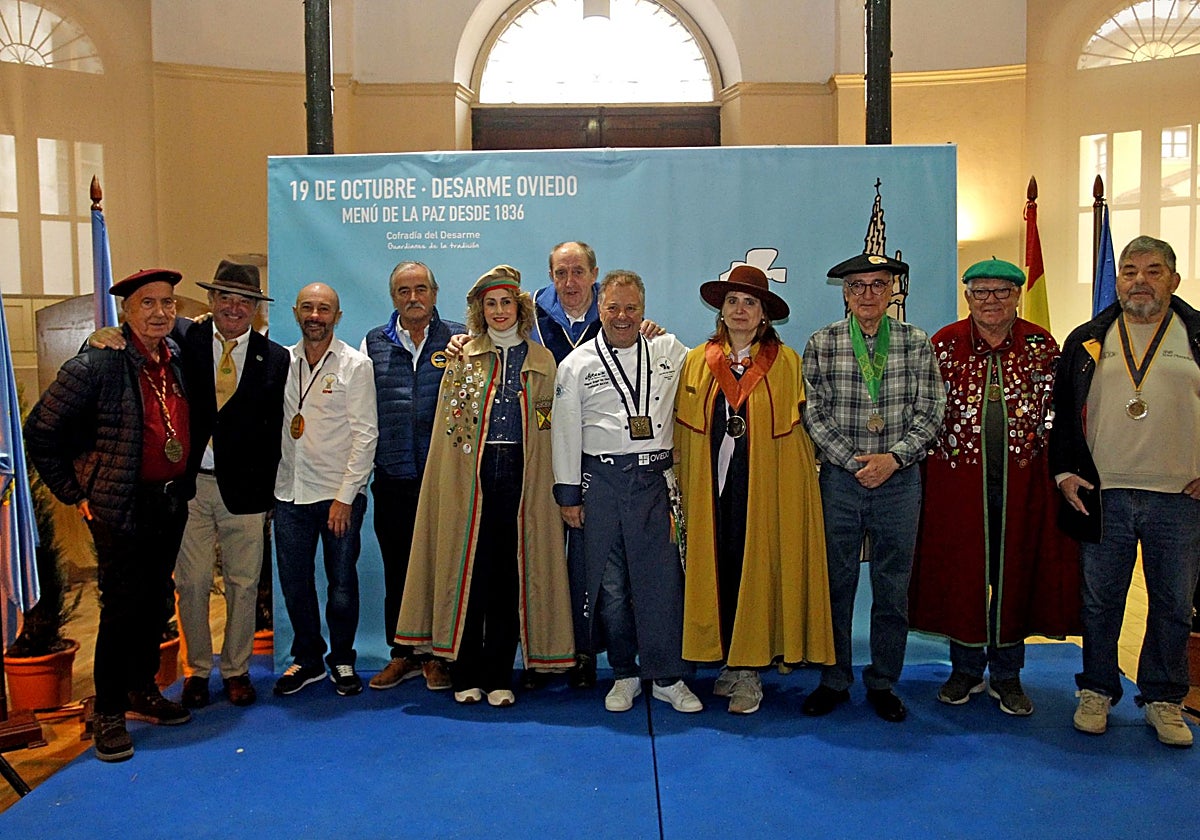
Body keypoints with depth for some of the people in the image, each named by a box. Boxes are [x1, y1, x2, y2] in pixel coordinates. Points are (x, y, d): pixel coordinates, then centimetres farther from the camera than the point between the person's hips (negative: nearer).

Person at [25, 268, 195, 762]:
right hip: (123, 508, -6)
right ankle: (108, 714, 16)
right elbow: (40, 432, -9)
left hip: (172, 503, 6)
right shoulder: (98, 364, -14)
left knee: (156, 604, 15)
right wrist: (74, 494, -6)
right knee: (122, 609, 1)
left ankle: (143, 693, 32)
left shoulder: (177, 359, 3)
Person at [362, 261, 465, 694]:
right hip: (392, 478, 2)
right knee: (396, 568, 10)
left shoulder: (458, 339, 5)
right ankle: (402, 654, 23)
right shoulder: (374, 344, 11)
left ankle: (438, 654, 18)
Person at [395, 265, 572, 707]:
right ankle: (466, 674, 12)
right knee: (468, 570, 0)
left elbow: (549, 429, 10)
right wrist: (452, 482, -1)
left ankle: (498, 676, 11)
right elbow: (448, 426, 8)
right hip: (470, 474, 0)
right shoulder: (463, 357, 11)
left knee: (510, 574, 1)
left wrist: (545, 483, 1)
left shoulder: (542, 361, 11)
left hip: (521, 474, 0)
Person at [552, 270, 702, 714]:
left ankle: (668, 677, 11)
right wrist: (568, 494, 3)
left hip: (656, 478, 1)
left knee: (663, 578, -2)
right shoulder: (577, 364, 5)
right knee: (610, 584, 5)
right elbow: (566, 432, 5)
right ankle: (624, 674, 20)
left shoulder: (668, 350, 9)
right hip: (602, 481, 0)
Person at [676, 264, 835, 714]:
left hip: (766, 487, -2)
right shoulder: (697, 362, 10)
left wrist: (797, 487, -4)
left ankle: (749, 670, 11)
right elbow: (683, 432, 10)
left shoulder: (785, 362, 5)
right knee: (715, 570, 4)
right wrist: (686, 490, 5)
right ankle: (728, 662, 18)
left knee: (757, 570, -1)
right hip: (711, 486, 2)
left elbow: (798, 430, 3)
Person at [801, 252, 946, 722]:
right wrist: (854, 463, -10)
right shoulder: (822, 344, 1)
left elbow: (931, 412, 1)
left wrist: (893, 457, -11)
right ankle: (834, 680, 22)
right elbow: (815, 415, -2)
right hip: (840, 477, -1)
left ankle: (883, 683, 23)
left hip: (899, 479, 1)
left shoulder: (916, 343, 4)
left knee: (893, 587, 8)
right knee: (835, 582, 7)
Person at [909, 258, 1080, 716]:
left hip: (1022, 480, 1)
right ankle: (966, 669, 23)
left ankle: (1007, 675, 21)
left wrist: (1032, 456, -2)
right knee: (960, 570, 7)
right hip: (957, 477, 0)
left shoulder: (1042, 345, 4)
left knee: (1014, 571, 6)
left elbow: (1054, 411, 6)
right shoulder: (945, 343, 2)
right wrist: (943, 453, -1)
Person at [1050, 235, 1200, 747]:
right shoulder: (1086, 341, 7)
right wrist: (1064, 472, 0)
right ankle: (1097, 691, 25)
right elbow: (1061, 412, 9)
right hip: (1102, 495, 1)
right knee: (1100, 602, 10)